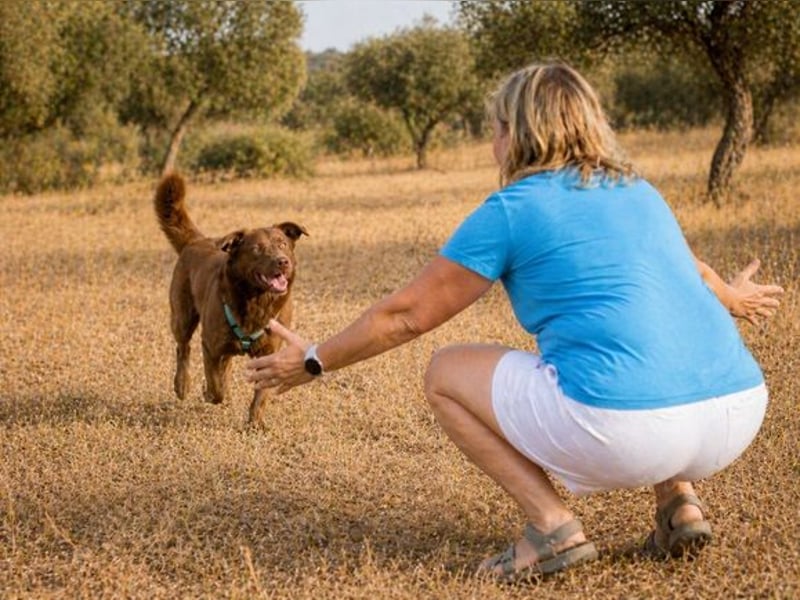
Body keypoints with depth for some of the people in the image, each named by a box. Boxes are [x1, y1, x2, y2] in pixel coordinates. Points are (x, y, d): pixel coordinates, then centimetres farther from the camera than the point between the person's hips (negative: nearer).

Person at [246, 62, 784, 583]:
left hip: (626, 430, -7)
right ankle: (679, 501, 18)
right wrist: (731, 299, 63)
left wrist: (315, 362, 23)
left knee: (446, 374, 14)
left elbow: (407, 315, 10)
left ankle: (552, 525, 2)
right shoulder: (641, 193, 21)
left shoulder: (512, 210, 4)